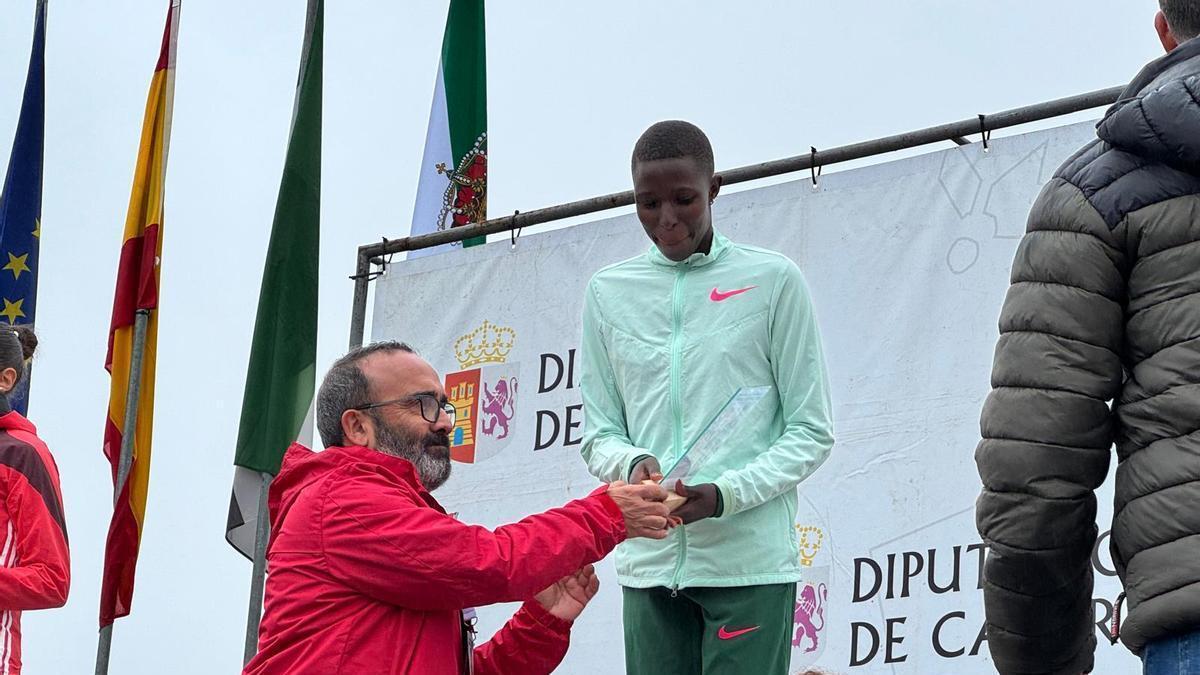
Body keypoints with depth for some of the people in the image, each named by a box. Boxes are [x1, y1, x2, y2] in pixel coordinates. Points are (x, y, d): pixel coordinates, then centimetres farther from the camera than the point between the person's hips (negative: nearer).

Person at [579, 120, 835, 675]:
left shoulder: (772, 280, 2)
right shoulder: (608, 293, 11)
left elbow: (811, 432, 2)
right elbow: (598, 435, 13)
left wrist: (725, 495, -13)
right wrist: (633, 464, -10)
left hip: (750, 563, -3)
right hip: (648, 565, 3)